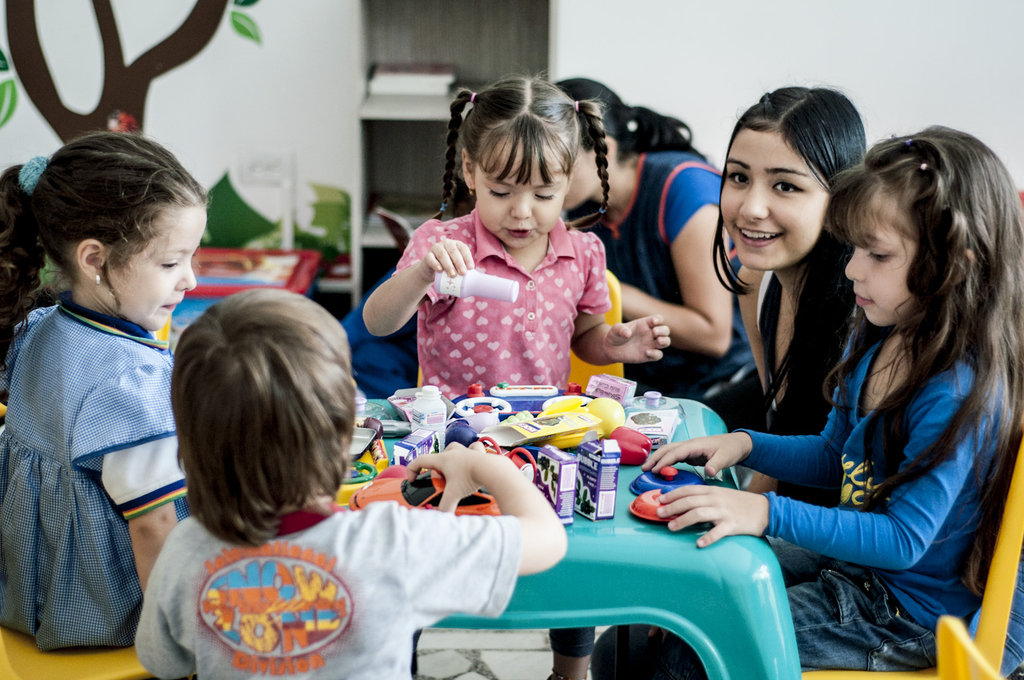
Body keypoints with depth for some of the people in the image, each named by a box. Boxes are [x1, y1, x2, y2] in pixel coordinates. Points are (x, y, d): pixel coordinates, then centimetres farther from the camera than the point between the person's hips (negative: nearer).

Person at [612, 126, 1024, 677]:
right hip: (850, 555, 9)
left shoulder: (962, 393, -28)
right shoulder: (875, 340, -1)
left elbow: (903, 539, -28)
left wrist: (770, 513, -33)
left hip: (907, 613, -9)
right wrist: (744, 444, -2)